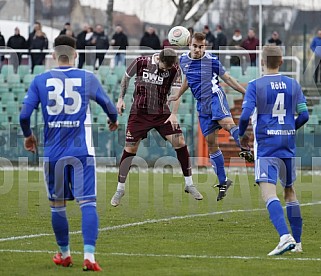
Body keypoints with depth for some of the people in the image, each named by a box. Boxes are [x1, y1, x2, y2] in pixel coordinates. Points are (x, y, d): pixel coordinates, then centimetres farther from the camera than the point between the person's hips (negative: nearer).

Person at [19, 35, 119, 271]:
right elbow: (110, 107, 13)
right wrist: (114, 121, 36)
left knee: (57, 205, 15)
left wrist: (28, 135, 17)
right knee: (88, 202, -5)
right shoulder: (88, 78, 1)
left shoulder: (40, 81, 1)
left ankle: (64, 254, 27)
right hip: (82, 152, -1)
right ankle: (89, 255, -18)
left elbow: (24, 114, -3)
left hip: (53, 152, 1)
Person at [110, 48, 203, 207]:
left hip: (162, 113, 1)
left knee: (180, 143, -10)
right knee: (130, 149, -5)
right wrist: (121, 98, 8)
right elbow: (126, 77, 7)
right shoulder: (141, 63, -11)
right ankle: (120, 189, 8)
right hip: (139, 113, -1)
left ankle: (189, 184, 3)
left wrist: (173, 114, -23)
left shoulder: (174, 69, -9)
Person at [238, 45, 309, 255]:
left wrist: (241, 135, 6)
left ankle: (285, 236, -34)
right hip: (288, 144, 5)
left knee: (269, 193, -14)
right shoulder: (293, 84, 7)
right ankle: (297, 242, 22)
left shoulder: (255, 85, -5)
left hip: (266, 145, -5)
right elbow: (304, 115, 5)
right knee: (290, 191, 19)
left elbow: (246, 115, -13)